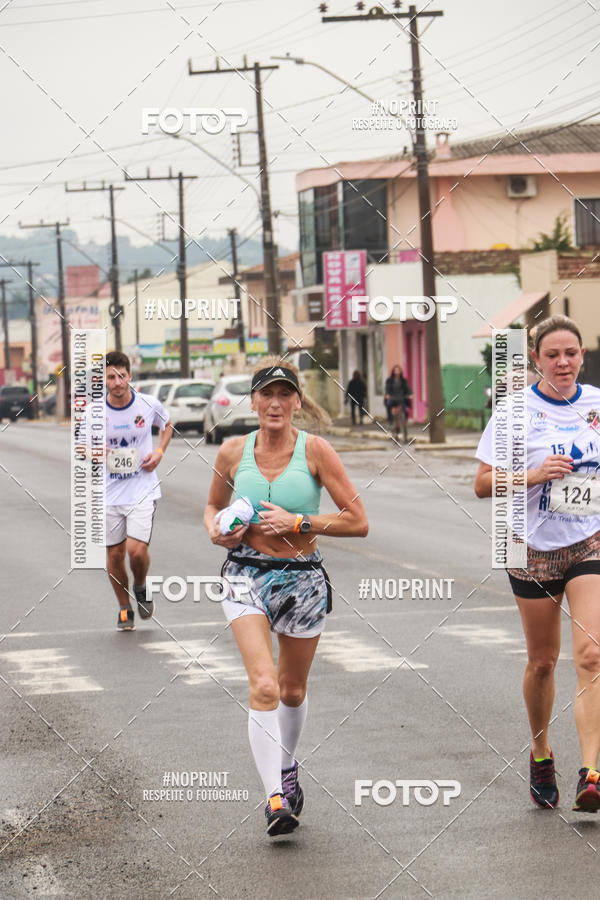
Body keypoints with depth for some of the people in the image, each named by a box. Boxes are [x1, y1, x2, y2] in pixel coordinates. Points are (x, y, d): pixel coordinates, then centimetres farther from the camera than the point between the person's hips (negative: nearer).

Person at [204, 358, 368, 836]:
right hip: (247, 577, 0)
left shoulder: (315, 450, -7)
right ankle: (276, 800, -20)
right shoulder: (234, 452, 0)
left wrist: (297, 522, -16)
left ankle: (287, 769, 45)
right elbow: (213, 506, 19)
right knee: (263, 686, -20)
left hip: (302, 579, 0)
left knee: (292, 690, 16)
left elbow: (358, 522, -8)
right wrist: (216, 531, -3)